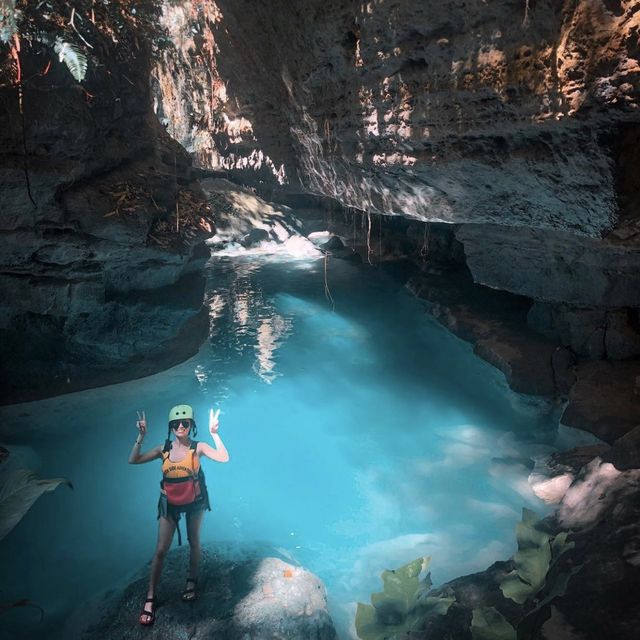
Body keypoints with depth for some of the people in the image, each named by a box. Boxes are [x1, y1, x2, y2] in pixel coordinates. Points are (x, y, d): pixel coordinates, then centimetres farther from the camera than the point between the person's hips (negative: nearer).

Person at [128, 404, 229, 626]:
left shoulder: (198, 447, -18)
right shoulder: (164, 449, -11)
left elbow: (224, 458, -32)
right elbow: (133, 460, -15)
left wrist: (214, 433, -39)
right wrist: (141, 437, -25)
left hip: (194, 501, -1)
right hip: (170, 503, 1)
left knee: (194, 542, 18)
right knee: (161, 550, 2)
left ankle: (192, 581, 42)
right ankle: (150, 598, 13)